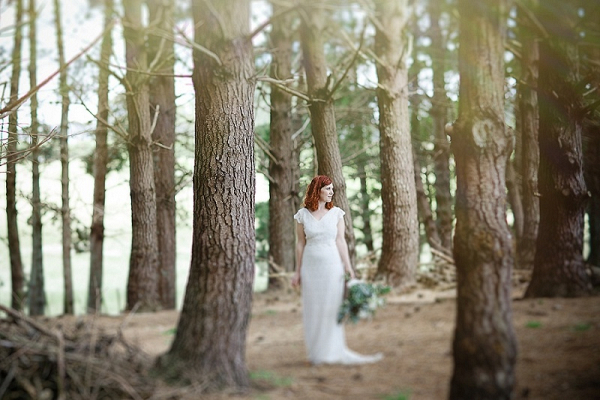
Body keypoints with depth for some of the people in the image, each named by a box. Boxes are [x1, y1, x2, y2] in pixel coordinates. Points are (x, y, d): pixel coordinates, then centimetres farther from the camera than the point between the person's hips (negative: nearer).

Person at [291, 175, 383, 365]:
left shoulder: (336, 213, 2)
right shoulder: (303, 215, 1)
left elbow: (340, 241, 1)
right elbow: (300, 243, 6)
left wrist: (348, 266, -5)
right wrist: (297, 271, 6)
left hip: (332, 264, 0)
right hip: (311, 265, 0)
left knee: (332, 307, 3)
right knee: (313, 308, 5)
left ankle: (334, 350, 10)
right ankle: (316, 352, 15)